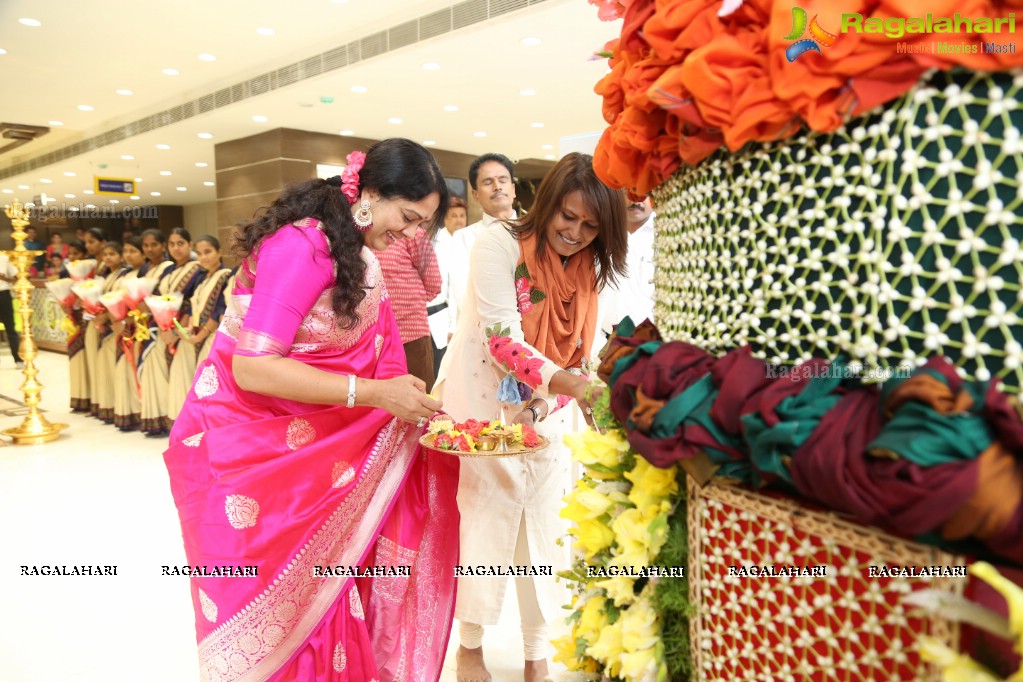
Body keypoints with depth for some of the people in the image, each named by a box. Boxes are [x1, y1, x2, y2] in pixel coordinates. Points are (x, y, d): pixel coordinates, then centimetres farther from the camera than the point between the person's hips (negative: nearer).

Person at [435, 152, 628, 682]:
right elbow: (501, 338, -23)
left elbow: (581, 352, 2)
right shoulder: (499, 243, -16)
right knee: (487, 516, 1)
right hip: (483, 404, -4)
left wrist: (544, 402, -14)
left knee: (545, 524, 6)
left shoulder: (592, 267, 1)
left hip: (548, 411, 5)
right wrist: (564, 382, -37)